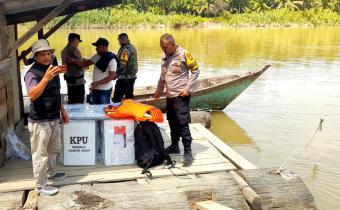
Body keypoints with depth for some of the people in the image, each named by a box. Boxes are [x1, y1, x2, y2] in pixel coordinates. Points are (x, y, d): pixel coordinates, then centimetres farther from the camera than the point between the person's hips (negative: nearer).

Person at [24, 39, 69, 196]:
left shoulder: (51, 69, 8)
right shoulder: (32, 73, -18)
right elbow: (32, 95, -34)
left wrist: (62, 111, 19)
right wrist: (46, 78, -44)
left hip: (53, 119, 9)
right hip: (39, 121, -8)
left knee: (54, 149, 23)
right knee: (40, 154, 1)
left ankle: (50, 173, 43)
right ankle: (40, 185, 15)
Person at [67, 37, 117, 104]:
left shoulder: (112, 60, -16)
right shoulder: (96, 57, 6)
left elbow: (112, 76, -21)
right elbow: (85, 64, 15)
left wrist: (98, 83, -25)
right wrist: (72, 60, 3)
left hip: (104, 90, -8)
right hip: (95, 89, 8)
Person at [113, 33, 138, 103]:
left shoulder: (125, 49, -18)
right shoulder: (132, 47, 12)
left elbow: (121, 65, -22)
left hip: (124, 77, -10)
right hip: (132, 76, 10)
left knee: (117, 98, -5)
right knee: (129, 97, 16)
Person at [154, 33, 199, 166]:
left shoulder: (184, 54, -10)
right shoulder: (165, 57, 10)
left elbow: (195, 71, -8)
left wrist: (188, 89, -13)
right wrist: (159, 89, 11)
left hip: (181, 96, -7)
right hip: (169, 96, 7)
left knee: (183, 124, -8)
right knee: (172, 122, 15)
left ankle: (188, 152, -2)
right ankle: (174, 146, 29)